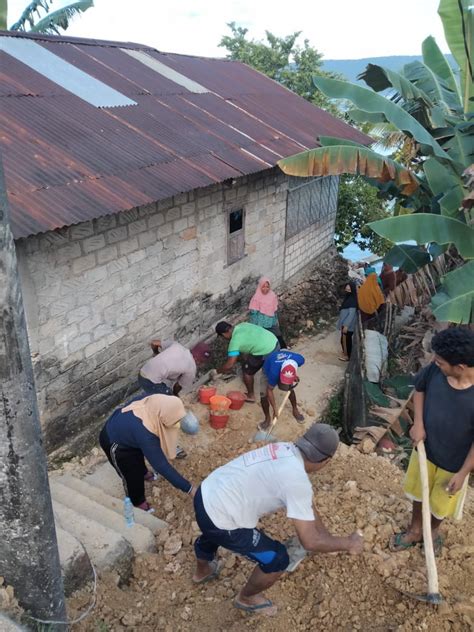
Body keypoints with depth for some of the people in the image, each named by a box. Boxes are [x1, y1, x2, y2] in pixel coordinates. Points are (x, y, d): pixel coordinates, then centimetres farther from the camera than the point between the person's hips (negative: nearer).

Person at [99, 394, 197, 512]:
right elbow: (161, 465, -40)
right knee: (133, 475, 14)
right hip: (114, 443, -7)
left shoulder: (153, 404, -25)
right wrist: (189, 489, -38)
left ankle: (144, 473, 65)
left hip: (120, 426, 7)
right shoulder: (145, 433, -44)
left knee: (138, 456, 33)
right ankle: (138, 503, 43)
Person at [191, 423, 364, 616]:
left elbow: (305, 507, 15)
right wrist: (348, 543, -2)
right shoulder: (297, 480, -24)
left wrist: (327, 536, 21)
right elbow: (310, 542, -18)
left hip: (206, 494, 8)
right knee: (277, 560, 9)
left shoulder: (284, 450, 2)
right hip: (220, 520, -8)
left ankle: (202, 572, 72)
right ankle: (246, 598, 36)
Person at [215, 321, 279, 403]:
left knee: (247, 371, 12)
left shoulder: (234, 341, -9)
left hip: (265, 352, -8)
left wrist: (219, 371, 9)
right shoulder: (243, 325, 12)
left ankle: (250, 396, 27)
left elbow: (229, 365, -8)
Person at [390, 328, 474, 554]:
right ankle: (415, 530, 52)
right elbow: (419, 389, 1)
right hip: (425, 448, 4)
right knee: (418, 493, 25)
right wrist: (418, 423, -10)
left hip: (454, 463, -3)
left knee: (441, 504, 22)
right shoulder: (435, 370, -22)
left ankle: (433, 530, 54)